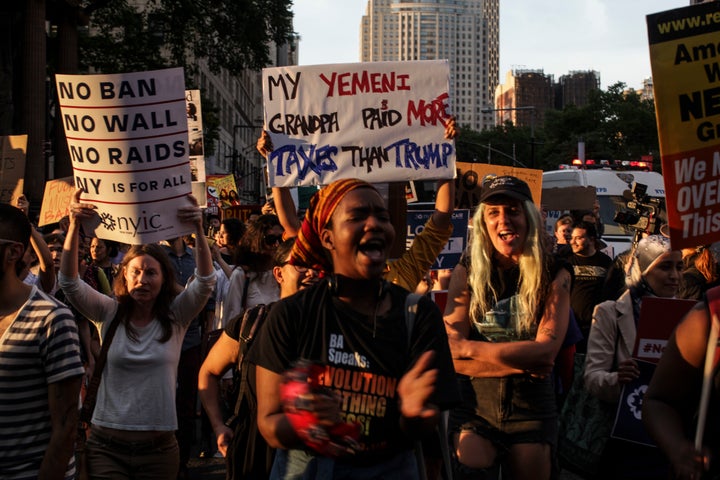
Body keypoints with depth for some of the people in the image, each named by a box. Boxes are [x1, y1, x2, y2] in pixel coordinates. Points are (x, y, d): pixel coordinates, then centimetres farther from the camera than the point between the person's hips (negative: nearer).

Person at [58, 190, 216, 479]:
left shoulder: (176, 316, 0)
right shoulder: (108, 313, 1)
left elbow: (206, 282, -14)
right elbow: (69, 282, -11)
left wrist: (199, 231, -29)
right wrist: (74, 226, -25)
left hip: (158, 447, 0)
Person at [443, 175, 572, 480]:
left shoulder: (554, 274, -3)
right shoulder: (467, 272, -3)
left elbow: (546, 351, -15)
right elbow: (451, 356, -11)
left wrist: (469, 348, -16)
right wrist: (523, 361, -16)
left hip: (532, 408, 1)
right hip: (475, 406, 0)